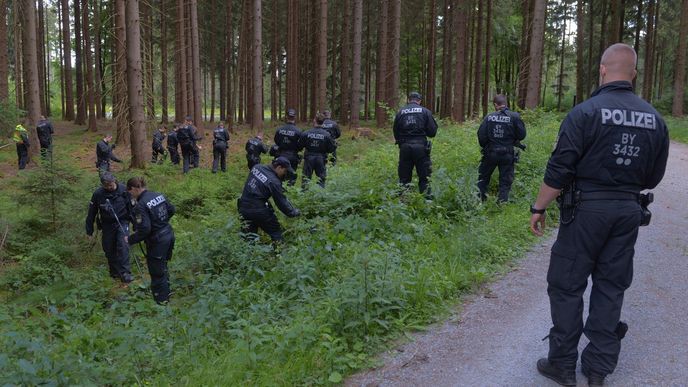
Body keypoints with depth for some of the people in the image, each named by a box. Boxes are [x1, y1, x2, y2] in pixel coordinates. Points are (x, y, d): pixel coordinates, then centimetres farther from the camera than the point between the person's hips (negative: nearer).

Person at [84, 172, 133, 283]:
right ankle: (114, 272, 28)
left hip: (122, 222, -2)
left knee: (123, 246, -18)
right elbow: (92, 212, -1)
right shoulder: (98, 194, -11)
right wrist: (89, 229, 4)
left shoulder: (123, 190, -13)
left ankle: (125, 273, -21)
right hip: (107, 225, 2)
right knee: (109, 249, 9)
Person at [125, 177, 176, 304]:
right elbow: (171, 210, 14)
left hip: (157, 241, -8)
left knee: (156, 272, 11)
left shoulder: (140, 205, -23)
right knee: (163, 266, 27)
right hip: (169, 235, 8)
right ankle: (165, 292, 43)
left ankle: (161, 300, 25)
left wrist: (130, 240, -12)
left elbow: (144, 230, -26)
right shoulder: (159, 195, 1)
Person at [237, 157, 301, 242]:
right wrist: (294, 212, 2)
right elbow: (281, 202, -12)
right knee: (276, 233, 9)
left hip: (243, 208, 7)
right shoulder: (273, 182, -17)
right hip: (258, 211, -7)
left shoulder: (257, 167, 2)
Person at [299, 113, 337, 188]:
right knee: (321, 178, 8)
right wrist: (335, 145, 14)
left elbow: (300, 146, -1)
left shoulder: (306, 133, -7)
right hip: (321, 159, 0)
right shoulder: (327, 135, -9)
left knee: (306, 177, 9)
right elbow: (331, 149, -6)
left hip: (309, 157, 1)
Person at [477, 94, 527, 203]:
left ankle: (479, 201, 24)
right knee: (505, 181, 10)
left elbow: (481, 135, -7)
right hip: (507, 154, -1)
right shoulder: (514, 116, -8)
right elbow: (522, 135, -7)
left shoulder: (489, 117, -6)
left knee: (483, 177, 19)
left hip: (490, 153, 1)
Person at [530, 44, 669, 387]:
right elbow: (653, 177, 11)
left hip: (587, 208, -5)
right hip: (629, 211, 5)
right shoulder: (654, 118, 5)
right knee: (611, 287, 13)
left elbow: (559, 169, -15)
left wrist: (539, 208, -5)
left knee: (566, 285, 5)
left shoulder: (586, 111, -12)